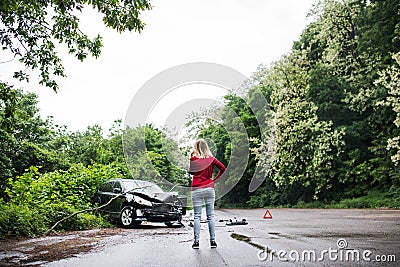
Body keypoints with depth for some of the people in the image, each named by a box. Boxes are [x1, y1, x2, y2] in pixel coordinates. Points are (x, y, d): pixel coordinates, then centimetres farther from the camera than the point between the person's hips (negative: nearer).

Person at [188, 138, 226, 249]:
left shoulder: (194, 158, -2)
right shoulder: (211, 158, 4)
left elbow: (191, 171, 10)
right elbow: (223, 168, 0)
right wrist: (215, 179, 8)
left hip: (196, 189, -2)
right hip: (209, 188, 2)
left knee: (197, 216, 2)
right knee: (210, 216, 7)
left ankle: (196, 241, 0)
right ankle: (212, 241, 8)